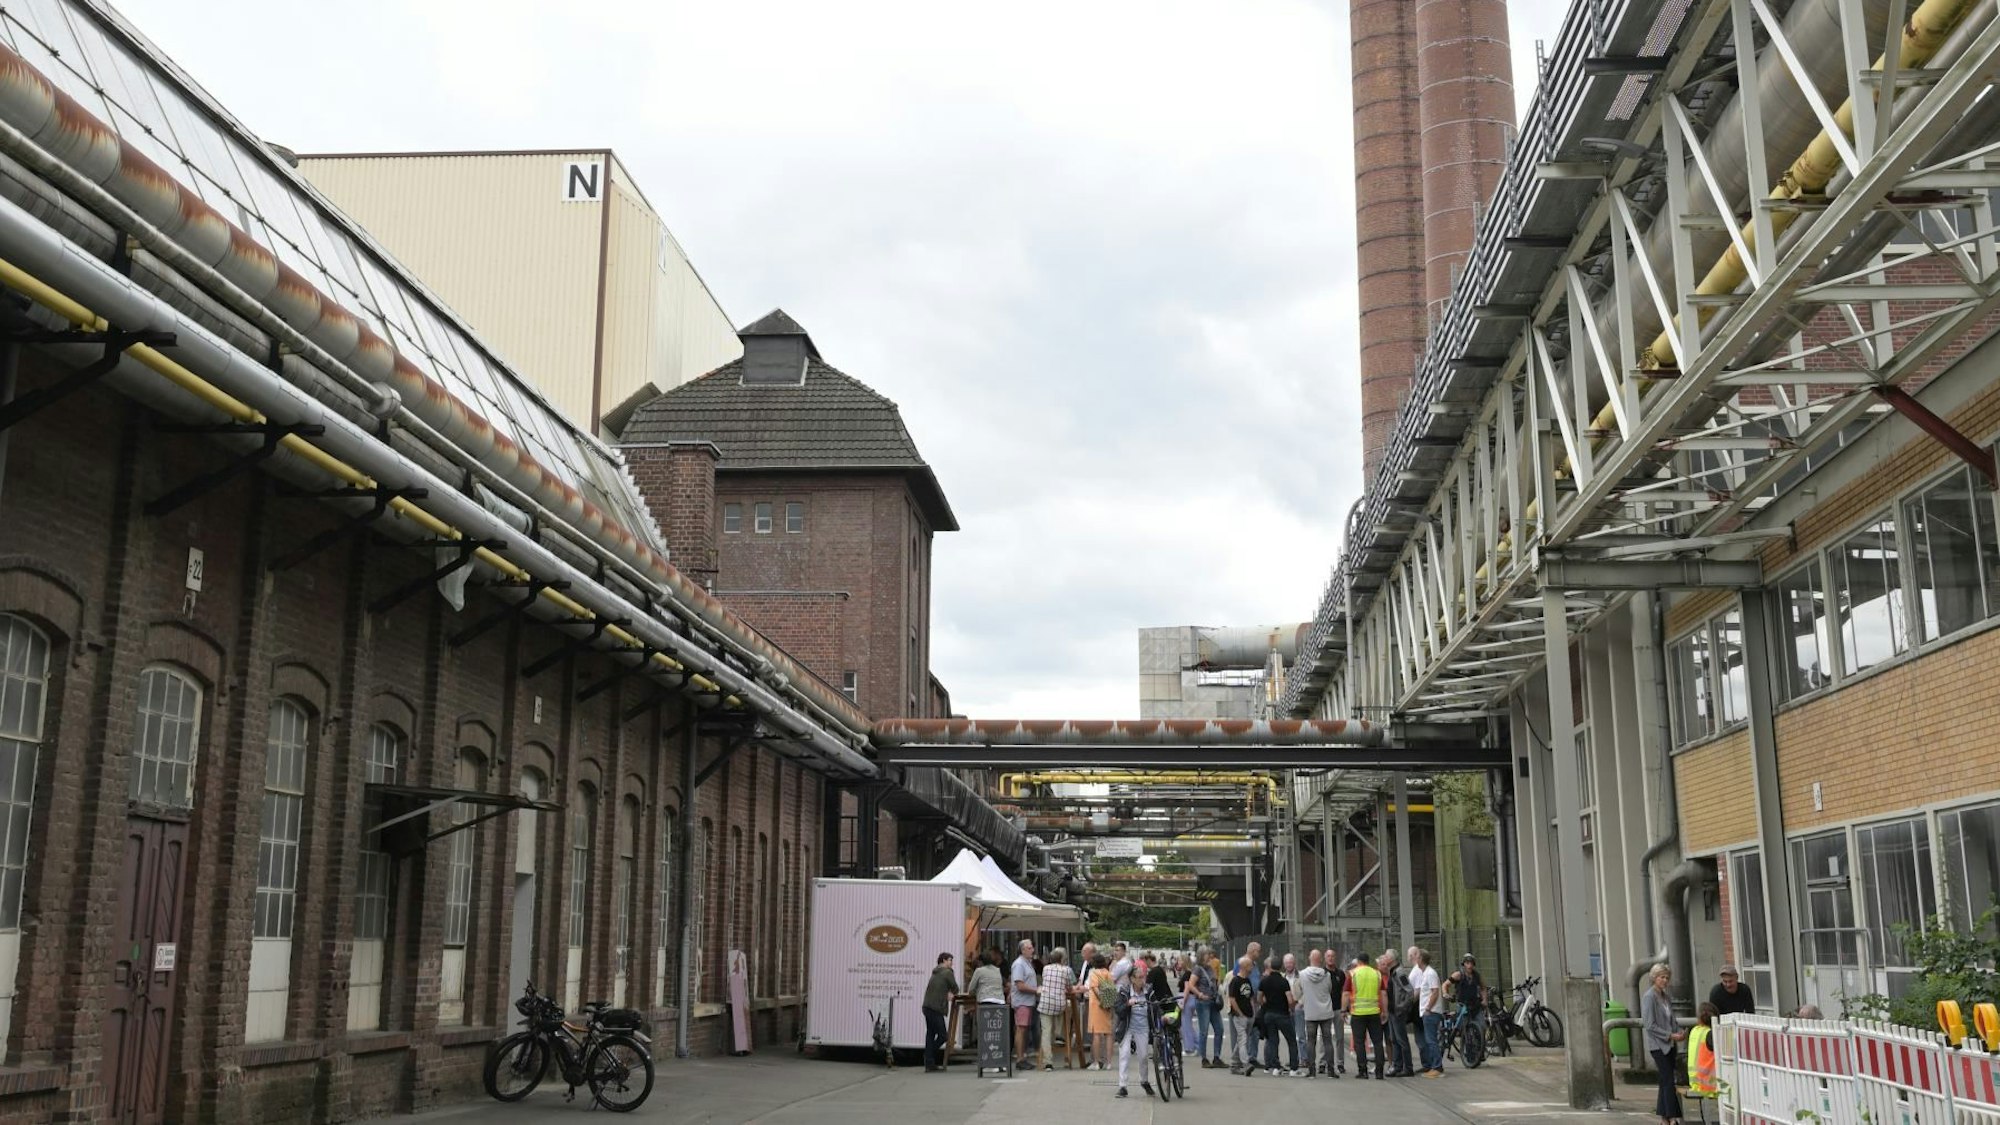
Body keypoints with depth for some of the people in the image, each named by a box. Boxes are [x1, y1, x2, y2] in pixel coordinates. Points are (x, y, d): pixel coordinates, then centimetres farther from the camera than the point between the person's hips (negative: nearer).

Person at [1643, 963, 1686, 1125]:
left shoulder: (1665, 997, 14)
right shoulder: (1649, 997, -11)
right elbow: (1650, 1025, -15)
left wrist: (1680, 1031, 0)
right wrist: (1670, 1035, -16)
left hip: (1669, 1045, 8)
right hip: (1658, 1045, -8)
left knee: (1665, 1081, 9)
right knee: (1668, 1081, -10)